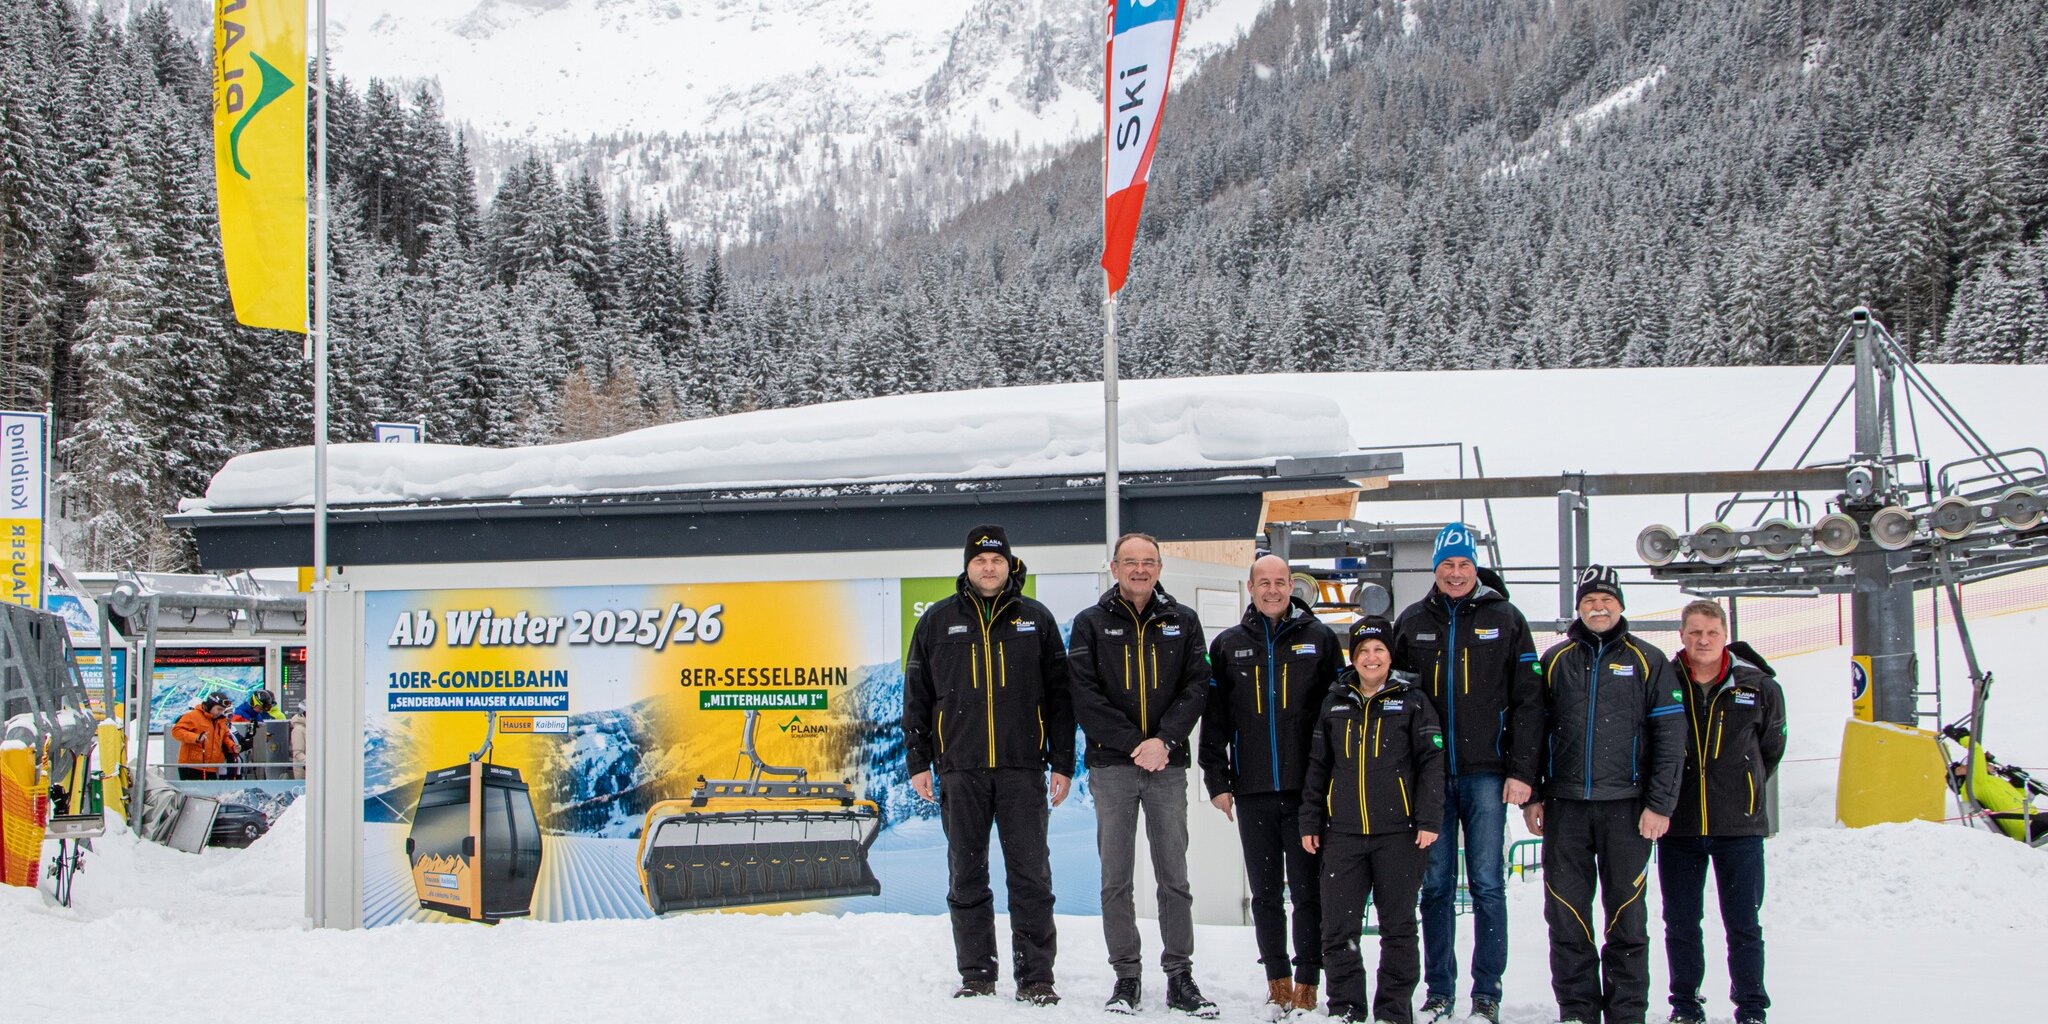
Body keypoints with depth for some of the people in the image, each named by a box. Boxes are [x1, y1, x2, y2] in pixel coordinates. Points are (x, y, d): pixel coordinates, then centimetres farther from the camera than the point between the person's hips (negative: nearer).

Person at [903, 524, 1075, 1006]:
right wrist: (918, 762, 3)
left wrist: (1062, 763, 2)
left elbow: (1058, 696, 7)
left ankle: (1036, 977, 5)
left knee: (1031, 876, -1)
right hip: (960, 770, 1)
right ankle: (976, 976, 13)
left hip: (1023, 768, -1)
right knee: (967, 877, 5)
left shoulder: (1036, 619, 7)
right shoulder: (938, 621, 8)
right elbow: (916, 697, 10)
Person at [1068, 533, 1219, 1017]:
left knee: (1174, 876, 3)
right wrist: (1132, 744, -12)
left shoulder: (1182, 622, 9)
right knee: (1116, 879, 2)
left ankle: (1180, 977, 8)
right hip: (1111, 766, -1)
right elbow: (1084, 695, -4)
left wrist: (1164, 740, -12)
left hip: (1167, 765, 1)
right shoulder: (1091, 623, 4)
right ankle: (1126, 977, 9)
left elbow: (1196, 687, 2)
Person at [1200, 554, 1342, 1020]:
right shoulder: (1228, 645, 9)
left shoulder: (1319, 639, 5)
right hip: (1252, 790, 2)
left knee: (1308, 891, 0)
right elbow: (1213, 718, 9)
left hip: (1307, 789, -2)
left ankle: (1307, 984, 6)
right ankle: (1277, 983, 15)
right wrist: (1217, 780, 2)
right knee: (1265, 894, 7)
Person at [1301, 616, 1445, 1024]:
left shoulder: (1412, 701, 3)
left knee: (1398, 926, 4)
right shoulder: (1334, 704, 12)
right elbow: (1317, 768, 16)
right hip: (1343, 833, 3)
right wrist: (1310, 822, 10)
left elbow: (1432, 761, -1)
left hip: (1398, 832, -2)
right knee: (1338, 928, 0)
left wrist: (1429, 820, -9)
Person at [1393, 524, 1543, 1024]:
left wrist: (1521, 771, -6)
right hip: (1430, 775, 2)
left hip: (1486, 773, -2)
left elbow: (1527, 698, 1)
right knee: (1436, 885, 5)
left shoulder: (1504, 618, 4)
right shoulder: (1412, 622, 10)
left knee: (1487, 883, -1)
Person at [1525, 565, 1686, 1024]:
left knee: (1626, 912, 2)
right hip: (1565, 806, 2)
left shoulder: (1647, 661, 5)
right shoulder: (1555, 660, 11)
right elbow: (1534, 730, 12)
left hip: (1626, 806, -2)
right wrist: (1530, 796, 4)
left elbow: (1669, 736, 1)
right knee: (1566, 912, 2)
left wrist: (1660, 803, -6)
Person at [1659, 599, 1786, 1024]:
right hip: (1678, 826, 1)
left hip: (1740, 826, -1)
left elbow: (1772, 746, 14)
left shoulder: (1758, 686, -1)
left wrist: (1744, 788, 13)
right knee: (1680, 923, 8)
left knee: (1743, 924, 4)